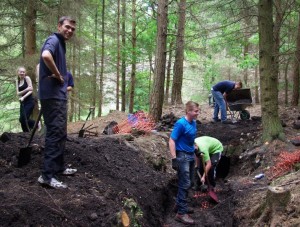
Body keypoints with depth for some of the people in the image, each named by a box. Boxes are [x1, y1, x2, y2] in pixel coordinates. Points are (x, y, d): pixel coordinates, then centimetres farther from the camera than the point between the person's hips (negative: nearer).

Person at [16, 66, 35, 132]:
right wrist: (26, 90, -15)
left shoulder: (27, 78, -3)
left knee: (23, 119, -16)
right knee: (22, 119, -1)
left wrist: (23, 97, -22)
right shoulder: (17, 81, 12)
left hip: (29, 101, -6)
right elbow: (18, 93, 3)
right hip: (23, 102, 6)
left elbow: (31, 90, -10)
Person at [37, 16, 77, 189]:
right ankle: (47, 175, -9)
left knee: (61, 133, 15)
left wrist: (63, 80, 9)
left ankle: (59, 167, 26)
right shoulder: (54, 40, -11)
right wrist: (58, 75, -20)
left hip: (59, 95, 10)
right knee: (55, 133, -11)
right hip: (52, 95, -10)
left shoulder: (61, 43, 19)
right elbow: (45, 55, -34)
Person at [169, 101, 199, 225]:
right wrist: (174, 159, -21)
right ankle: (181, 213, -1)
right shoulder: (181, 123, -18)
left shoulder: (193, 122, 5)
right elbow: (171, 141, -18)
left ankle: (180, 205, 30)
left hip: (191, 155, 8)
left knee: (187, 183, 15)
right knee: (185, 184, -7)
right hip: (182, 156, -8)